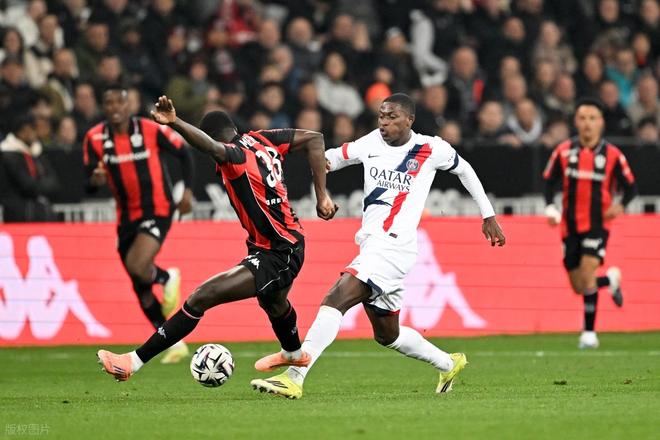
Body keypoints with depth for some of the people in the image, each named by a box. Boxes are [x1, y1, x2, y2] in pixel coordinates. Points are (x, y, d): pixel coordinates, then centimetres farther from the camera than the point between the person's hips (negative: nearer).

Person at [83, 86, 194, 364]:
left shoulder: (151, 130, -12)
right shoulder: (95, 139, -5)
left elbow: (183, 153, 2)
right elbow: (89, 184, -4)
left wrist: (187, 191, -6)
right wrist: (96, 180, -28)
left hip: (157, 211, -5)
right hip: (126, 218, 5)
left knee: (137, 267, -27)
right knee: (140, 288, 9)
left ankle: (168, 278, 9)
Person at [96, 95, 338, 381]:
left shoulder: (235, 155, -22)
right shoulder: (262, 140, 2)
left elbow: (211, 146, -45)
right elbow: (314, 138, 4)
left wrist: (174, 123, -61)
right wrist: (321, 196, 4)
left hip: (275, 258, -10)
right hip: (290, 244, 10)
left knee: (201, 297, -18)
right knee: (273, 302, 41)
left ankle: (133, 362, -20)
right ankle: (294, 353, 72)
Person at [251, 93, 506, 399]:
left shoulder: (431, 149, -3)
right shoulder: (371, 143, 9)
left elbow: (464, 170, 14)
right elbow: (336, 156, 22)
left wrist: (488, 215, 22)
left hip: (394, 246, -8)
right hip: (370, 245, 8)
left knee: (335, 300, -23)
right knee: (387, 334, 18)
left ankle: (294, 377, -29)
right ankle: (449, 364, 41)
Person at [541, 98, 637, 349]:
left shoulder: (612, 155, -5)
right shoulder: (563, 152, -1)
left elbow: (630, 187, 1)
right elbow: (549, 181, 7)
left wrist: (621, 205, -20)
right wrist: (550, 207, -11)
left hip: (597, 225, -3)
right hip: (570, 226, 3)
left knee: (587, 275, -21)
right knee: (579, 287, 7)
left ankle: (589, 333, -9)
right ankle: (610, 279, 41)